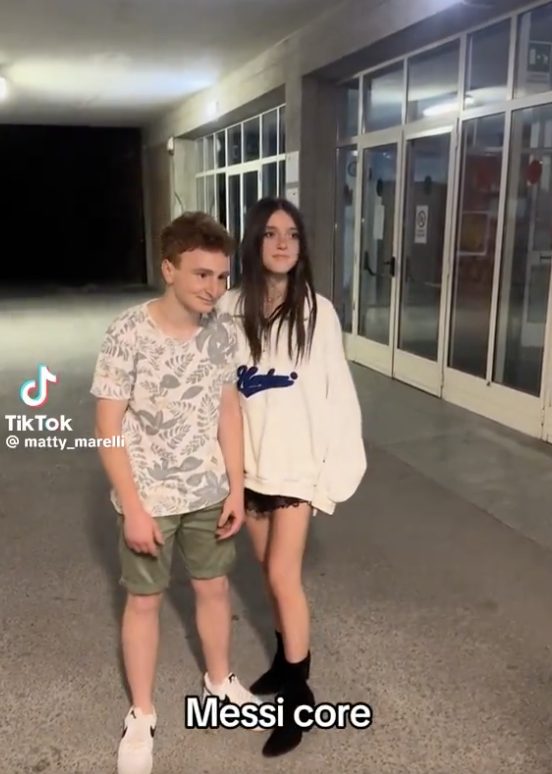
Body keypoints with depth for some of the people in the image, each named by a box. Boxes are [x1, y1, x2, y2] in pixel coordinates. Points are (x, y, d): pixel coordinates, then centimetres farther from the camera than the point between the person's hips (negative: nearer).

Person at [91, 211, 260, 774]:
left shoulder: (223, 331, -6)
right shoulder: (128, 334, -21)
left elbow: (228, 410, 3)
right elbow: (108, 430, -16)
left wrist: (236, 488, 1)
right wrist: (133, 507, -17)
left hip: (208, 492, 4)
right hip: (148, 497, -4)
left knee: (214, 587, 20)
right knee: (144, 601, 13)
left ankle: (219, 681, 45)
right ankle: (141, 715, 33)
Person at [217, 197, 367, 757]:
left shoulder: (317, 311, -10)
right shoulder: (230, 308, -4)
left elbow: (337, 392, -7)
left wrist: (337, 466, -9)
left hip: (297, 460, -3)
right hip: (248, 459, 4)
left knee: (283, 574, -3)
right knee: (270, 570, 18)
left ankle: (299, 694, 17)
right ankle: (286, 659, 41)